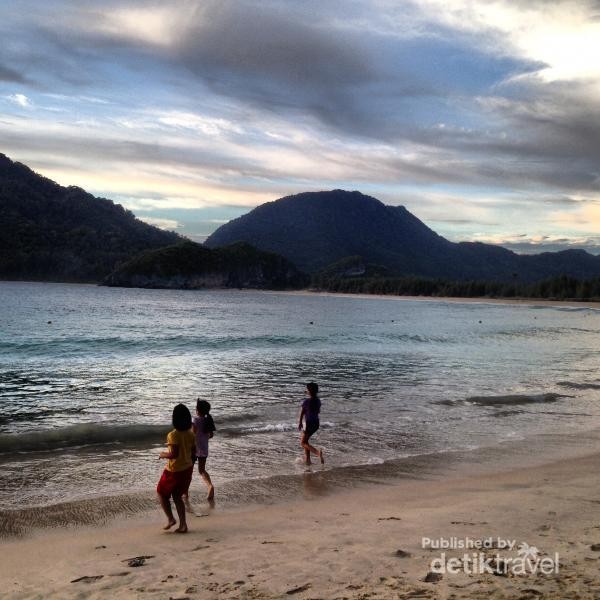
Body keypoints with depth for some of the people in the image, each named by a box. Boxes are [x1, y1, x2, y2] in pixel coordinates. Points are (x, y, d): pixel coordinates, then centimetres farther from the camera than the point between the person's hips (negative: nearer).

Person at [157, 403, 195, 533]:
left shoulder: (173, 435, -22)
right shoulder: (190, 434, -1)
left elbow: (174, 454, -26)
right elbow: (193, 451, 7)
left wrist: (163, 455, -8)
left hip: (174, 470, -6)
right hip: (187, 468, 6)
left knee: (161, 493, 16)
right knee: (177, 496, 18)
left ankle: (170, 519, 10)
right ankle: (183, 525, 16)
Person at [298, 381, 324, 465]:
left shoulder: (307, 401, -17)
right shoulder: (318, 400, 2)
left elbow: (301, 413, -8)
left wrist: (299, 423, 5)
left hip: (309, 423, -7)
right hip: (316, 423, 7)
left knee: (303, 443, 2)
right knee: (305, 440, 22)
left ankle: (318, 453, -20)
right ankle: (307, 459, 22)